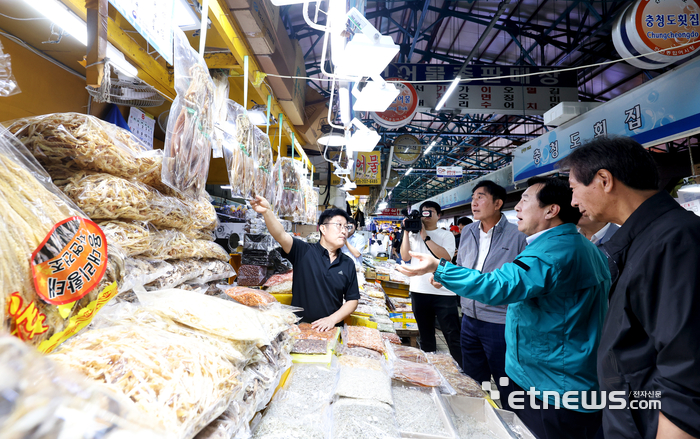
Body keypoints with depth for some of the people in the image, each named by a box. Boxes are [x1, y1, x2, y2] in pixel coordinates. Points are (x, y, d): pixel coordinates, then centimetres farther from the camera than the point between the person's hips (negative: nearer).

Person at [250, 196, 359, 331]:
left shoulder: (348, 264, 8)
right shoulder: (304, 252, -2)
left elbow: (353, 300, 10)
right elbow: (281, 235, -17)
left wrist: (333, 319, -4)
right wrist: (267, 212, -34)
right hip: (298, 326, -2)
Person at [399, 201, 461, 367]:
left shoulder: (446, 235, 3)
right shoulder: (413, 235, 11)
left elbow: (446, 256, -14)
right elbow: (405, 257, -1)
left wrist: (425, 237, -13)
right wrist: (406, 232, -3)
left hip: (443, 292, -3)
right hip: (419, 291, 3)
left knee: (453, 335, -3)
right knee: (425, 335, 16)